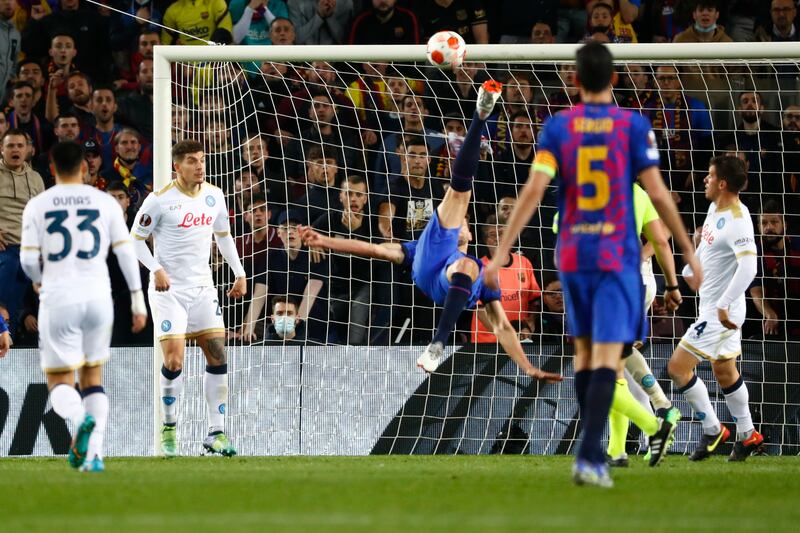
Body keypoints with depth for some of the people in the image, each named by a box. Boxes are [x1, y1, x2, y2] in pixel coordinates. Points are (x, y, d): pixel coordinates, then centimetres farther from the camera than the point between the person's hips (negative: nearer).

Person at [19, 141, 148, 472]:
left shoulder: (37, 206, 0)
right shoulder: (105, 203, 3)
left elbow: (28, 260, -2)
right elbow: (125, 252, 1)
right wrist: (138, 301, 6)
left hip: (58, 299, -2)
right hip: (98, 298, 2)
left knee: (59, 382, 5)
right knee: (93, 378, 16)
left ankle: (79, 419, -30)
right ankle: (94, 454, 1)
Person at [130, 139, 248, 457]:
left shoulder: (214, 196, 5)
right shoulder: (160, 200, -11)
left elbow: (223, 235, 19)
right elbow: (136, 238, -5)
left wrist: (239, 273, 12)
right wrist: (156, 269, -19)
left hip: (202, 288, 5)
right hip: (168, 289, -5)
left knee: (218, 357, 0)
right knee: (174, 360, -13)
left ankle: (216, 433, 5)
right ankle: (169, 428, 7)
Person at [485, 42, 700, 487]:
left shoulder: (558, 127, 0)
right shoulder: (633, 125, -4)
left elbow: (533, 191, -8)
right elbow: (657, 193, -6)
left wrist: (503, 251, -7)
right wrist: (689, 251, 3)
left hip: (572, 255, 3)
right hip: (618, 255, -3)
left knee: (585, 352, 16)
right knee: (607, 358, -7)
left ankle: (595, 452, 20)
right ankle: (590, 458, -21)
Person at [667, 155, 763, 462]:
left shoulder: (738, 222, -24)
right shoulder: (715, 209, 5)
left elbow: (748, 268, -33)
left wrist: (724, 305, -32)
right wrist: (689, 271, 34)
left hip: (719, 313, -10)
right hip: (711, 307, 10)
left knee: (678, 367, -8)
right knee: (724, 371, 20)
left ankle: (712, 430, 3)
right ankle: (747, 435, 31)